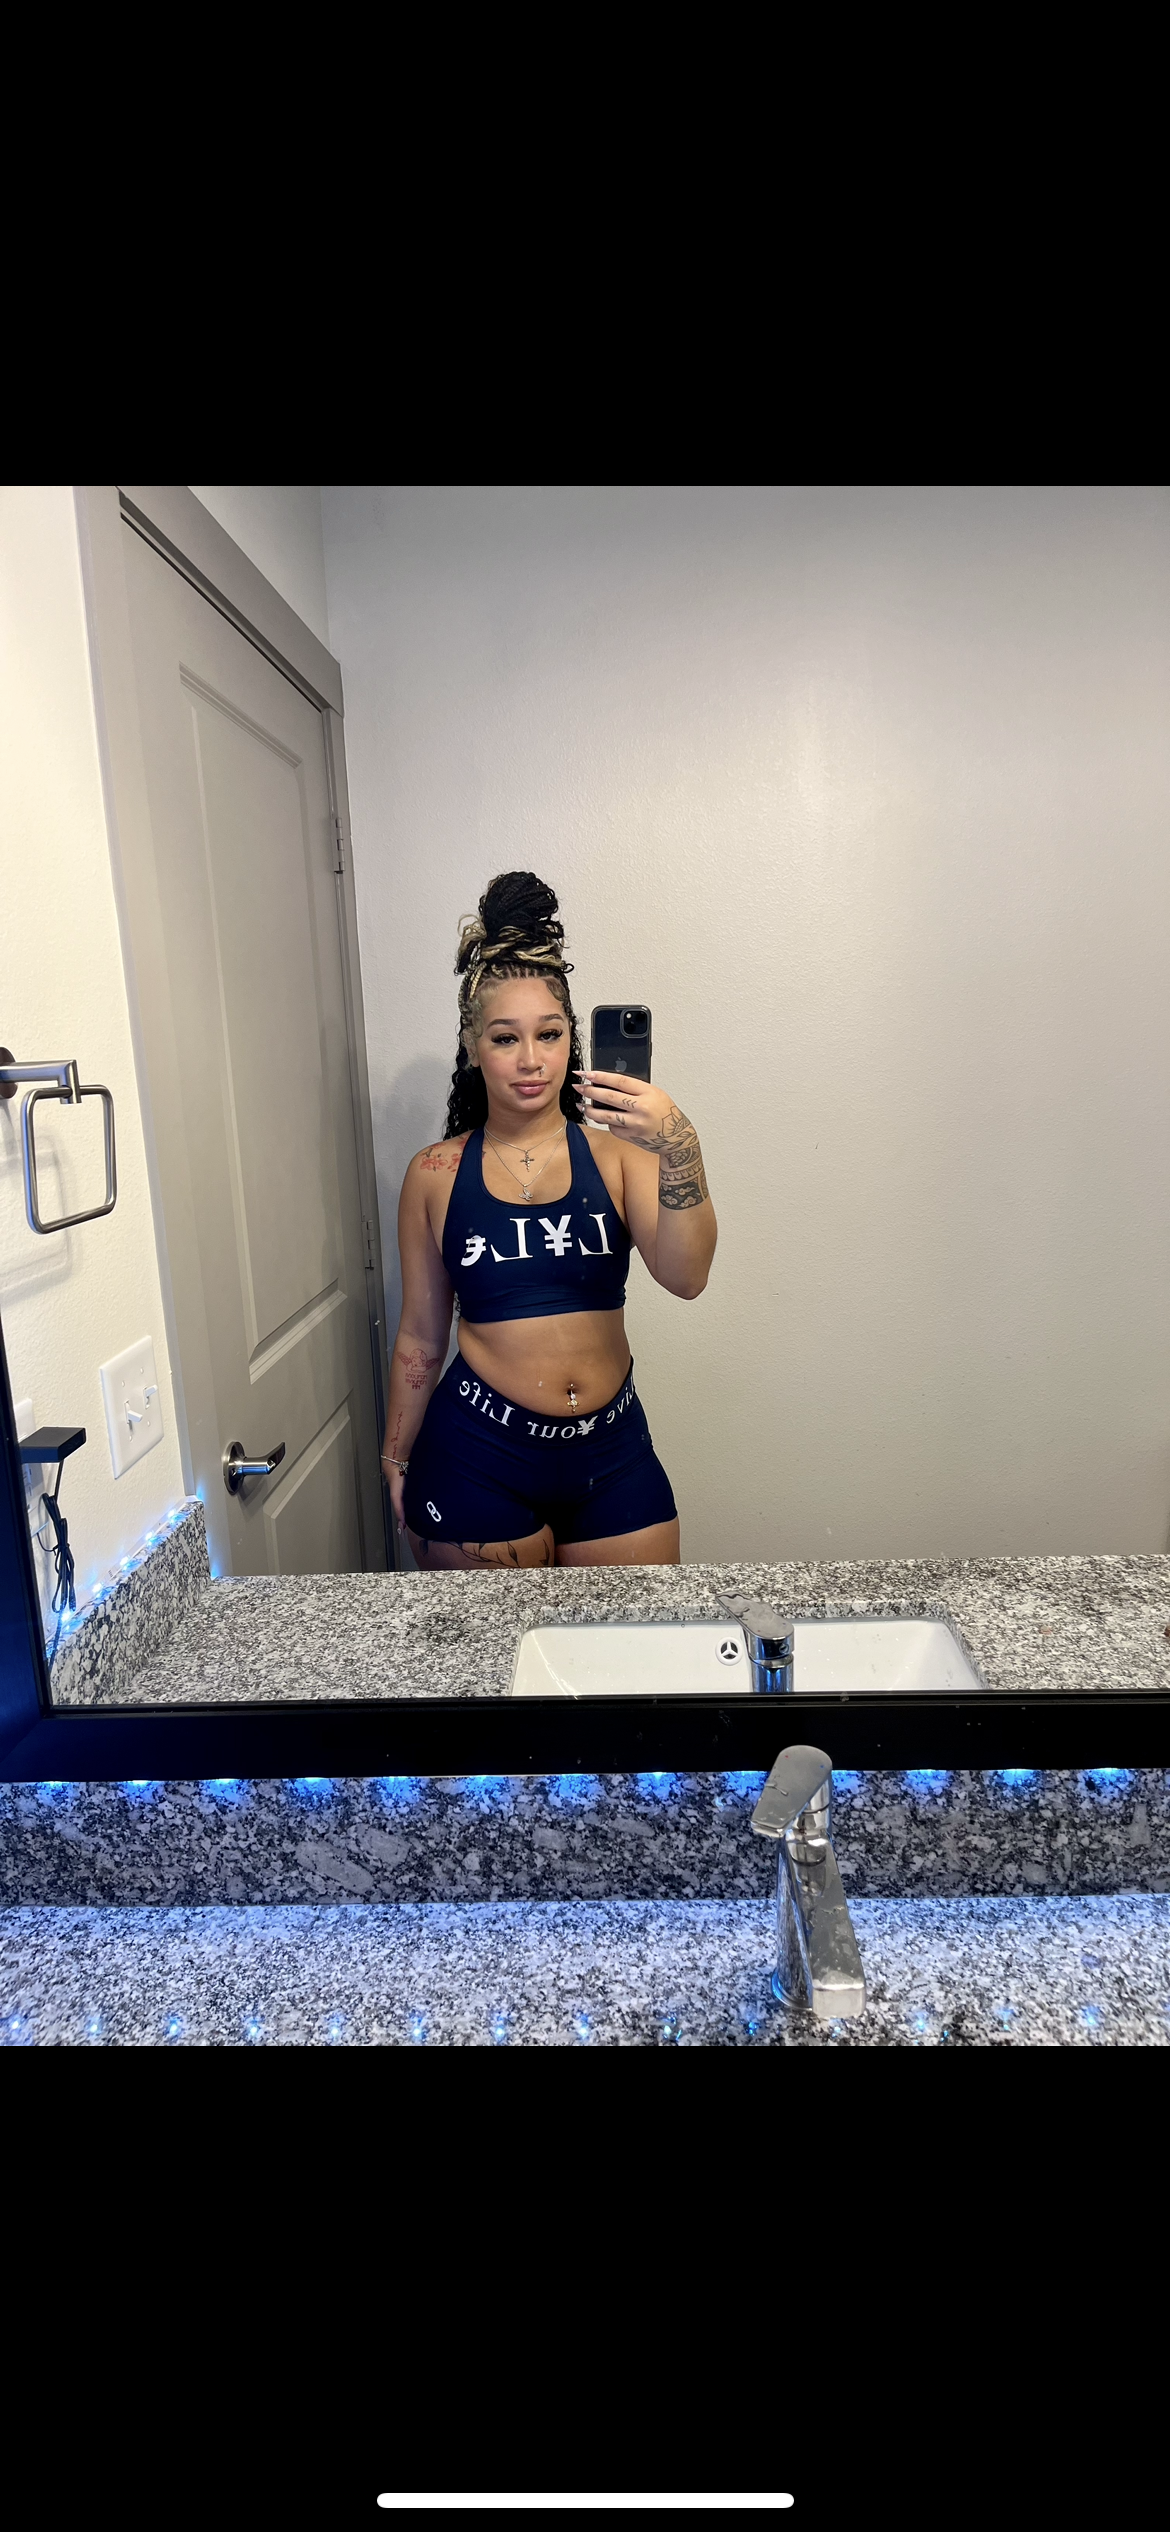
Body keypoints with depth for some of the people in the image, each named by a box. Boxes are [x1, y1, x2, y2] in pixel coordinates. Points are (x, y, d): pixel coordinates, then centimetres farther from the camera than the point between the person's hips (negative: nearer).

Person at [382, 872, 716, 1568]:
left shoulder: (616, 1153, 0)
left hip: (612, 1457, 1)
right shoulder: (436, 1175, 0)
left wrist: (680, 1151, -30)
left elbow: (685, 1277, -16)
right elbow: (420, 1337, 7)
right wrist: (397, 1462, 12)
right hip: (477, 1460, -1)